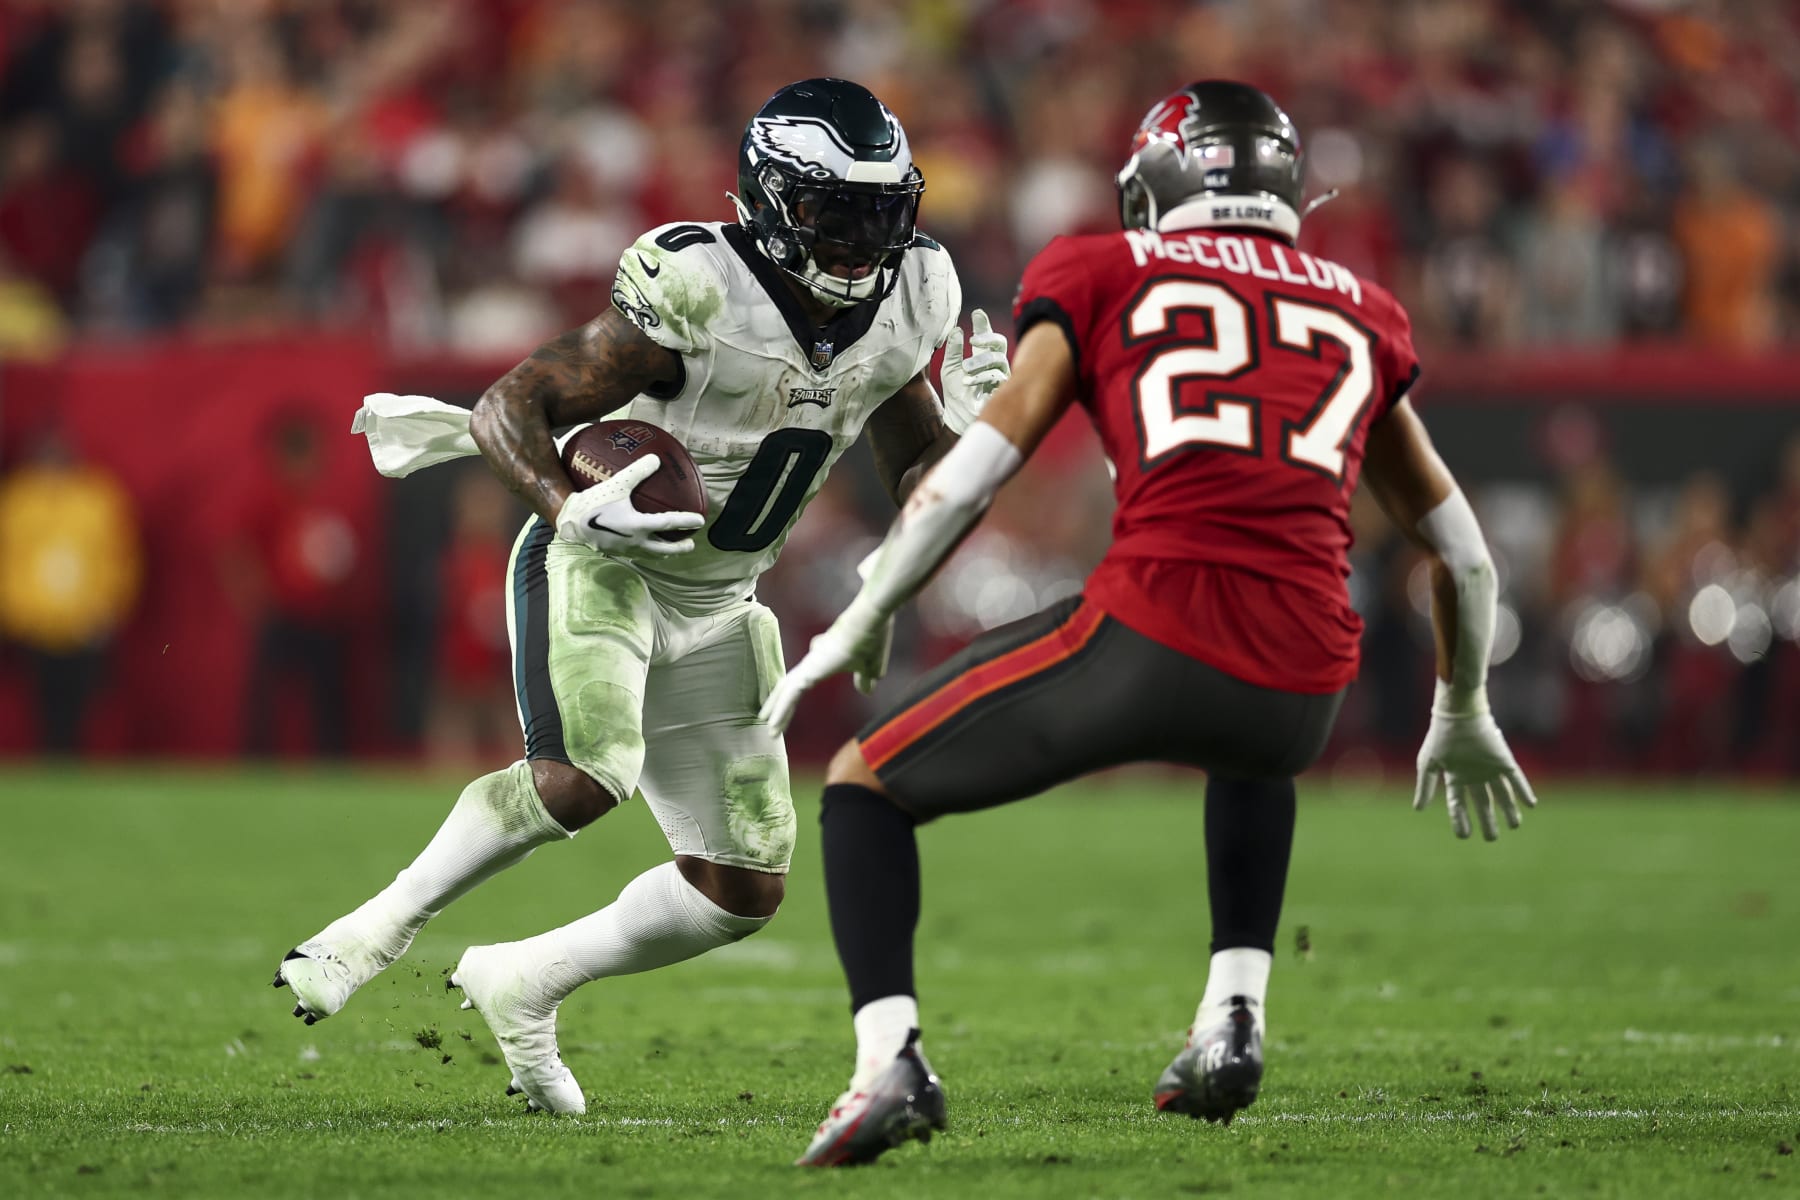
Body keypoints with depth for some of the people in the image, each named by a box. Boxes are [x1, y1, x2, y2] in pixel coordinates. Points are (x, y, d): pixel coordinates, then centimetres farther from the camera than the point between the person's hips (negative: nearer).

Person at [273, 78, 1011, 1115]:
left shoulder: (903, 310, -5)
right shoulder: (695, 297, -24)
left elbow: (918, 489, 8)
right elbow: (505, 409, -22)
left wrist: (964, 426, -13)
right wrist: (573, 510, -40)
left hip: (714, 610, 7)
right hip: (599, 565, -7)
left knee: (747, 892, 4)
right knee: (588, 775, -34)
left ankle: (523, 984, 23)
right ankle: (382, 926, -13)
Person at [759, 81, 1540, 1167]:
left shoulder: (1105, 278, 16)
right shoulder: (1360, 316, 26)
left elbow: (973, 472, 7)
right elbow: (1463, 556, 33)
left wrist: (857, 631, 18)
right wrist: (1463, 718, 49)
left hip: (1152, 636, -4)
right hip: (1305, 687, 4)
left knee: (865, 788, 15)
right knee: (1255, 757, 42)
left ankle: (891, 1060, -7)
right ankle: (1234, 1020, 25)